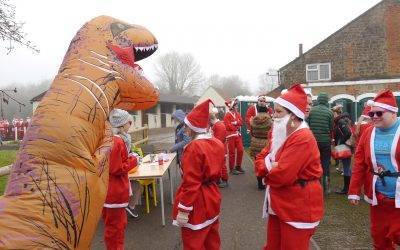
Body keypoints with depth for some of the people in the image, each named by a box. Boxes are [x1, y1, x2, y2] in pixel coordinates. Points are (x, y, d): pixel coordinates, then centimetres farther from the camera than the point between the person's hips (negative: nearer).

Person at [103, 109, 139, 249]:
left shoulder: (112, 139, 7)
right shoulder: (117, 142, -23)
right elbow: (116, 169, -24)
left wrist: (128, 157, 5)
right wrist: (133, 160, -13)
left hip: (113, 190, 10)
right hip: (115, 192, -10)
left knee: (119, 224, 23)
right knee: (115, 227, 7)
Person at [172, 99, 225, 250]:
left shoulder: (193, 148, -22)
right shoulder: (218, 144, 2)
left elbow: (191, 183, -23)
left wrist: (183, 210, -18)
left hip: (197, 204, -8)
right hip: (213, 198, 8)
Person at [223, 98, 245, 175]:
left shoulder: (237, 114, 11)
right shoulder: (227, 115, -9)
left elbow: (240, 122, 0)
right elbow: (227, 125, -16)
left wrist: (235, 123, -16)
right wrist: (236, 128, -10)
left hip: (238, 134, 6)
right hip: (230, 135, -6)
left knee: (240, 150, 5)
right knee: (232, 152, -1)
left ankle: (238, 166, 20)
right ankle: (232, 168, 8)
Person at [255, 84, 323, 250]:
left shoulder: (302, 138, -23)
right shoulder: (281, 134, 8)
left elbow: (281, 175, -29)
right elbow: (261, 158, 7)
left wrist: (266, 170, -7)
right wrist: (269, 165, -15)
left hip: (298, 208, -9)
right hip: (279, 204, 9)